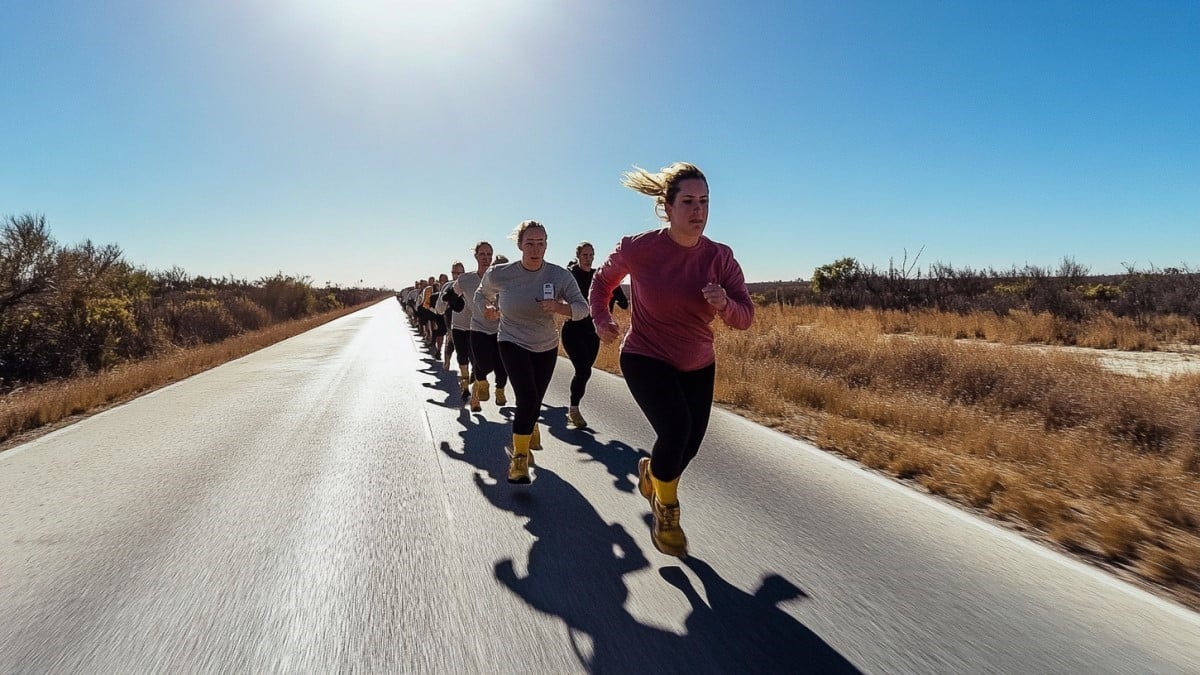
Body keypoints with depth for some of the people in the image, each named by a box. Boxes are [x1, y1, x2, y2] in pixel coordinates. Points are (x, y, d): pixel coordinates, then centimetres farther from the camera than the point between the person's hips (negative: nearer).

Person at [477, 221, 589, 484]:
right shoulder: (499, 274, -15)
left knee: (534, 402, 15)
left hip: (546, 347, 3)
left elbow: (582, 308, -20)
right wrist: (488, 308, -13)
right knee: (528, 399, -19)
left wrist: (559, 307, -37)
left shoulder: (560, 276, -17)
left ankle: (527, 429, 49)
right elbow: (481, 295, 7)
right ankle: (519, 457, -1)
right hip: (512, 343, -2)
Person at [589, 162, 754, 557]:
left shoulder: (720, 257, -11)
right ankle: (666, 514, 4)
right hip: (645, 358, -4)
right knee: (676, 427, -25)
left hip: (698, 366, 4)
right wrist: (601, 318, -13)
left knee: (689, 444, 10)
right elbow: (602, 280, 3)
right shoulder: (638, 248, -18)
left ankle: (651, 471, 49)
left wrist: (724, 305, -33)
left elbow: (746, 317, -12)